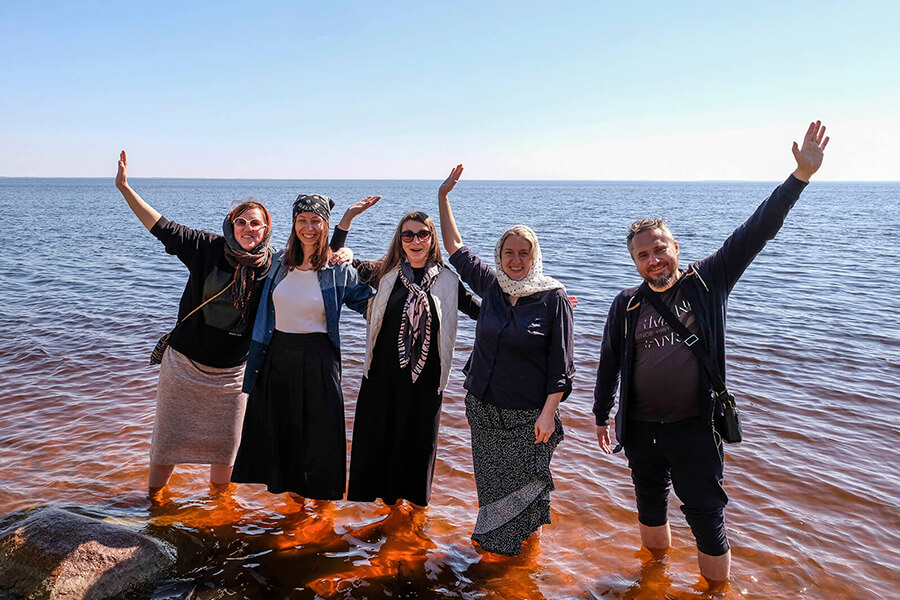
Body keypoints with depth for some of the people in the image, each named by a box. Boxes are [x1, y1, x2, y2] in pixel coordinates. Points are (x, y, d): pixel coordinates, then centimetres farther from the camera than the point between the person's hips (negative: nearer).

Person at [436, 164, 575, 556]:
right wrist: (443, 196, 10)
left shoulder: (553, 297, -10)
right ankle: (491, 536, 39)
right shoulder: (491, 284, 1)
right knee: (491, 478, 17)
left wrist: (548, 412, -16)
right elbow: (454, 245, 12)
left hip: (528, 413, -4)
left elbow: (562, 364, -10)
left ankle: (515, 538, 36)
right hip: (484, 406, 4)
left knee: (522, 479, 10)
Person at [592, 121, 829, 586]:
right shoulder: (626, 304, -2)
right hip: (640, 429, 3)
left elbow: (756, 232, -12)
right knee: (649, 506, 21)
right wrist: (601, 415, 13)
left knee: (706, 516, 6)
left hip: (695, 429, -3)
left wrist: (801, 176, -20)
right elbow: (609, 362, 7)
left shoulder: (706, 282, -5)